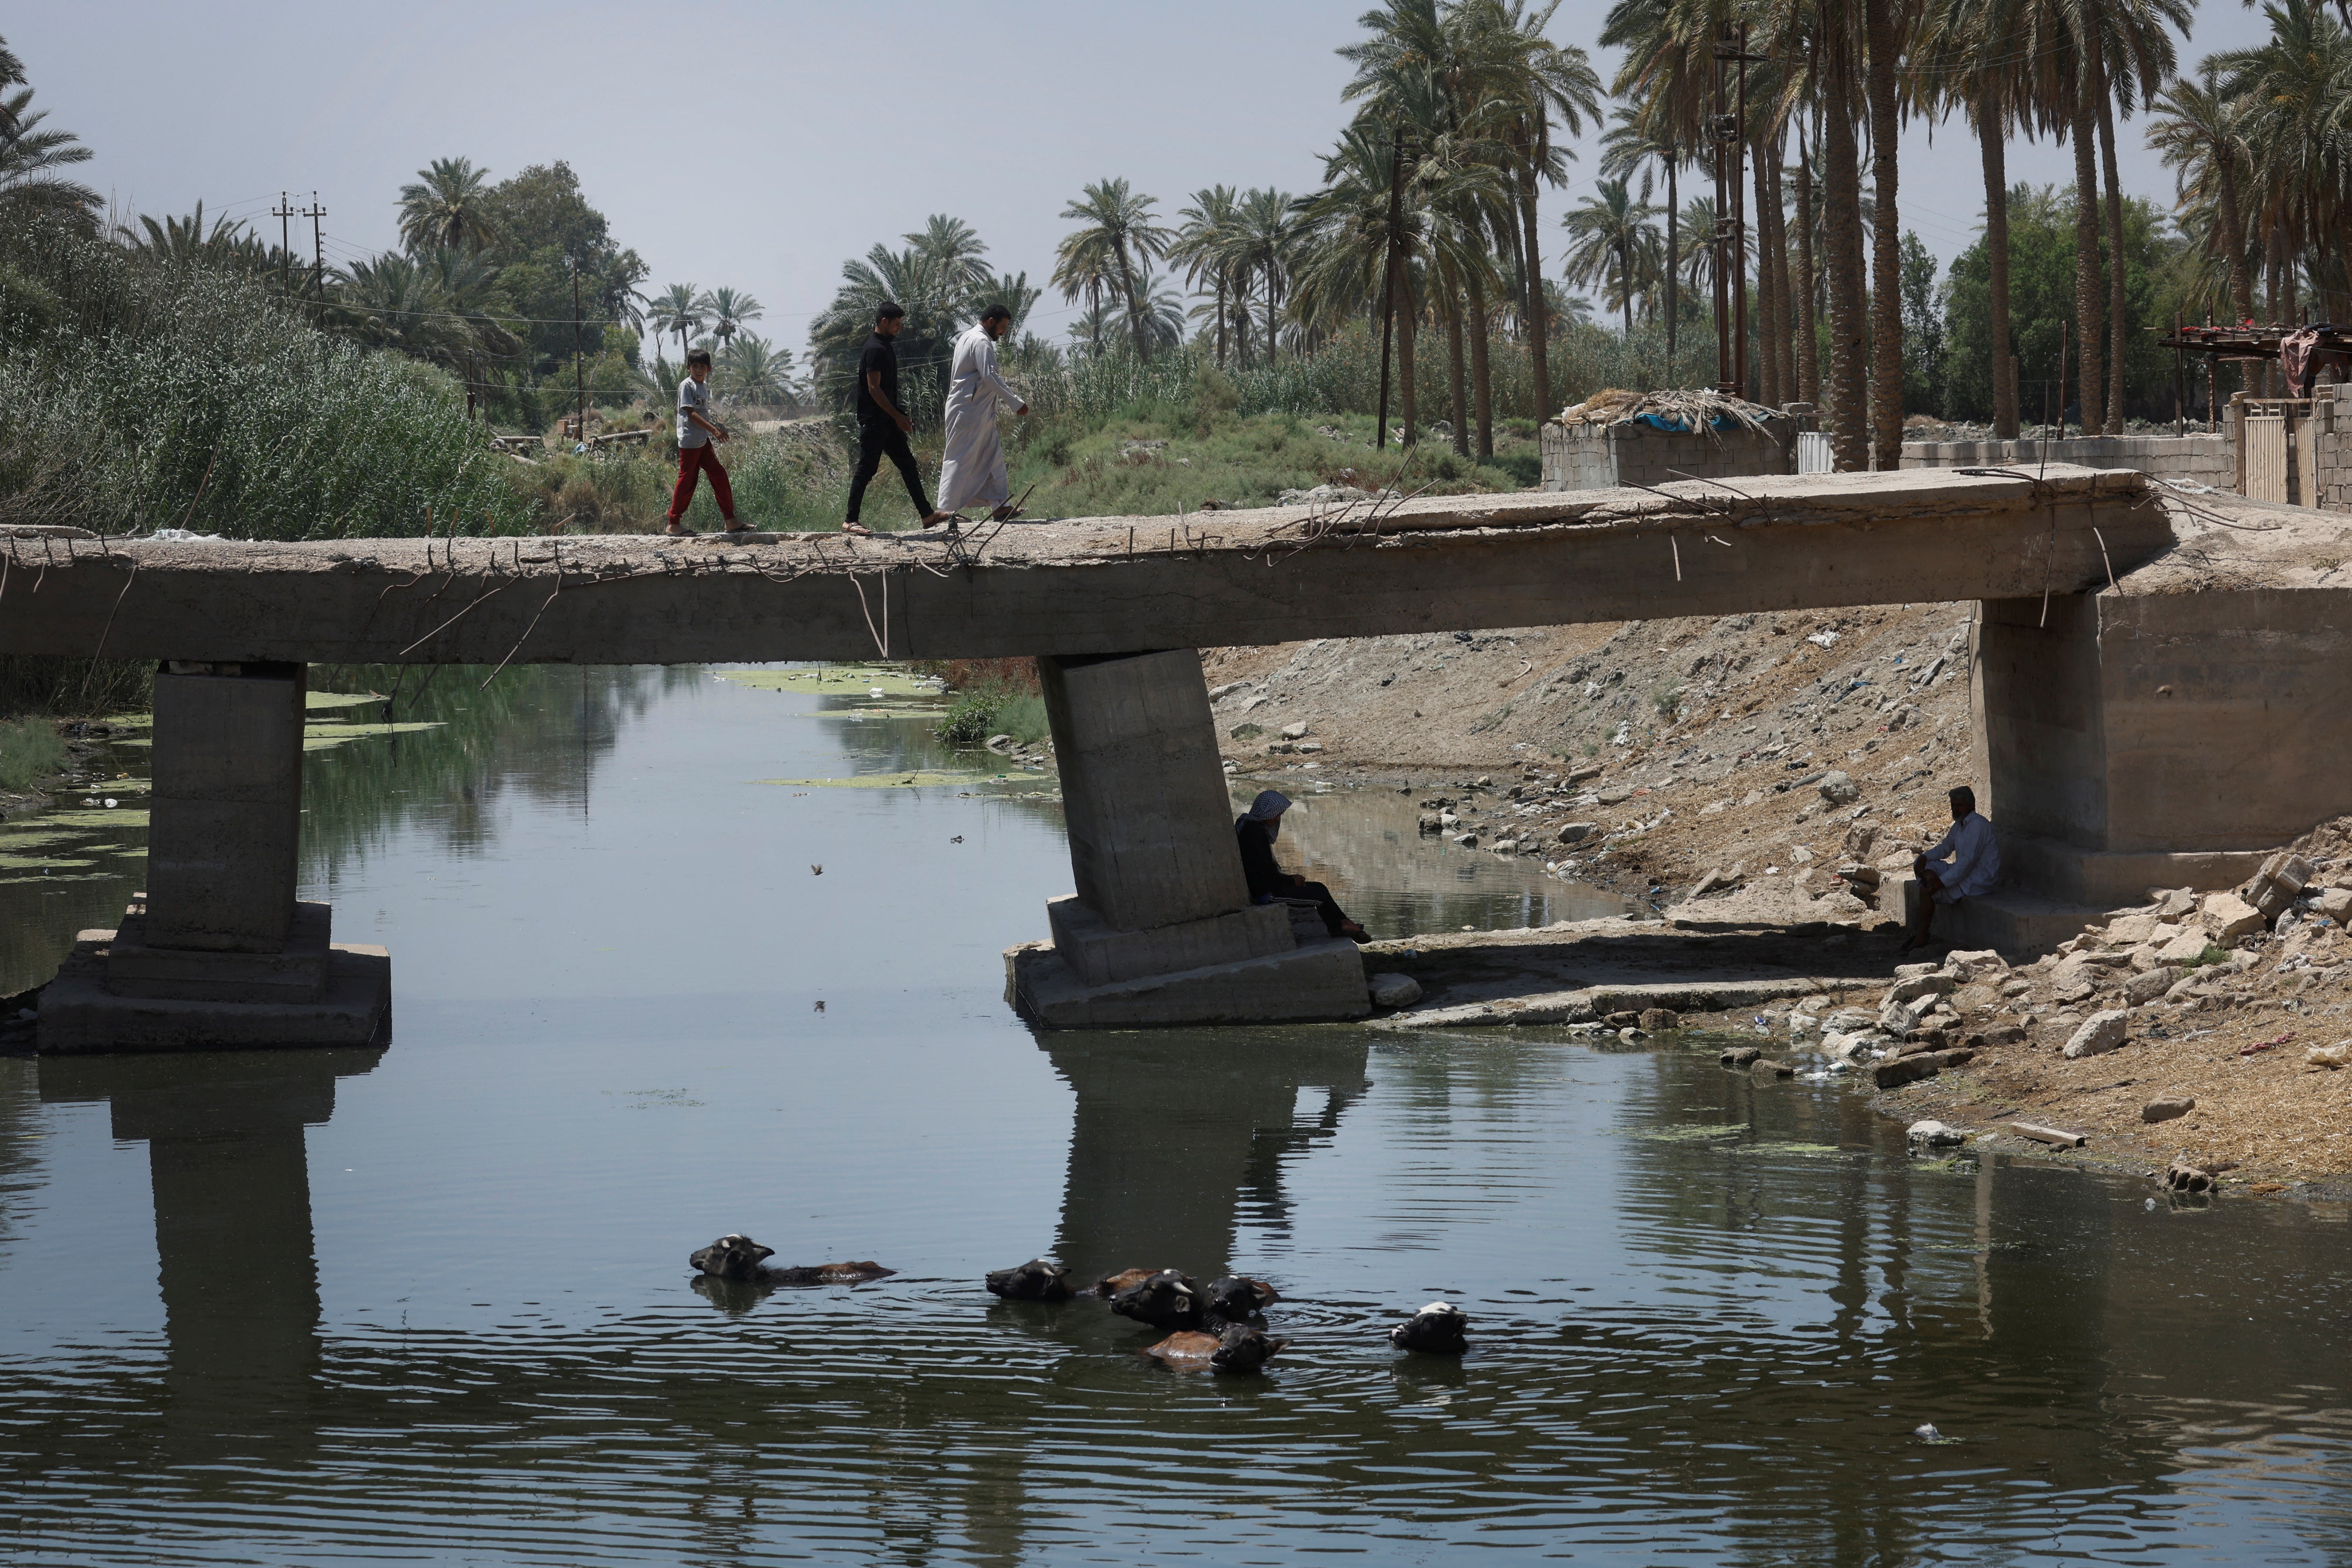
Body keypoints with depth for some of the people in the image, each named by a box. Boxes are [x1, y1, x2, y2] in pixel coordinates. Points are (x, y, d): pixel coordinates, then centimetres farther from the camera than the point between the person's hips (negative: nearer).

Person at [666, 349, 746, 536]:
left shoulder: (705, 387, 14)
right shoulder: (687, 386, -11)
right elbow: (691, 413, -18)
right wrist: (714, 430, -25)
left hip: (704, 442, 8)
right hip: (689, 442, -8)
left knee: (720, 477, 6)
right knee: (687, 481, -4)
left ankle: (731, 521, 9)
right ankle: (673, 524, 4)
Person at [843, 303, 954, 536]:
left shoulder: (886, 347, 15)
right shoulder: (875, 350, -17)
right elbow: (874, 389, -21)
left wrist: (900, 417, 19)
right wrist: (898, 417, -19)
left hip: (888, 421, 10)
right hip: (874, 421, -10)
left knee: (908, 465, 9)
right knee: (866, 470, -5)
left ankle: (926, 514, 12)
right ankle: (850, 521, 1)